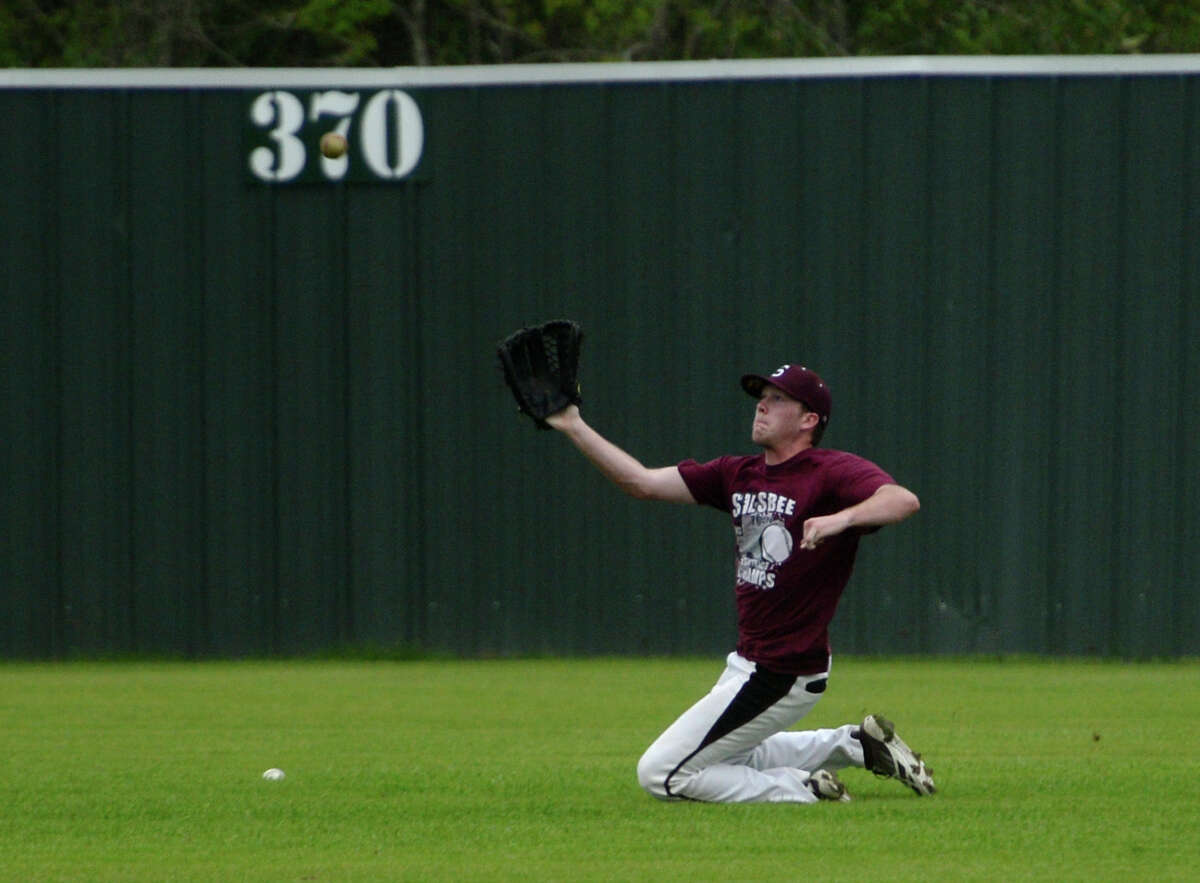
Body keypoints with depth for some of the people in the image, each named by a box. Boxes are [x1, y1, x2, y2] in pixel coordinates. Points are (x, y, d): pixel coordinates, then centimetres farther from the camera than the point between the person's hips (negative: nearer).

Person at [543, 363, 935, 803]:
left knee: (660, 774, -7)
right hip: (746, 663, 10)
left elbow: (903, 501, -33)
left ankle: (806, 789, 0)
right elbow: (642, 482, 7)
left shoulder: (833, 472, -15)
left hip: (783, 675, -10)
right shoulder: (738, 475, 8)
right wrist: (572, 425, 1)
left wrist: (841, 518, -50)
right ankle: (855, 744, 23)